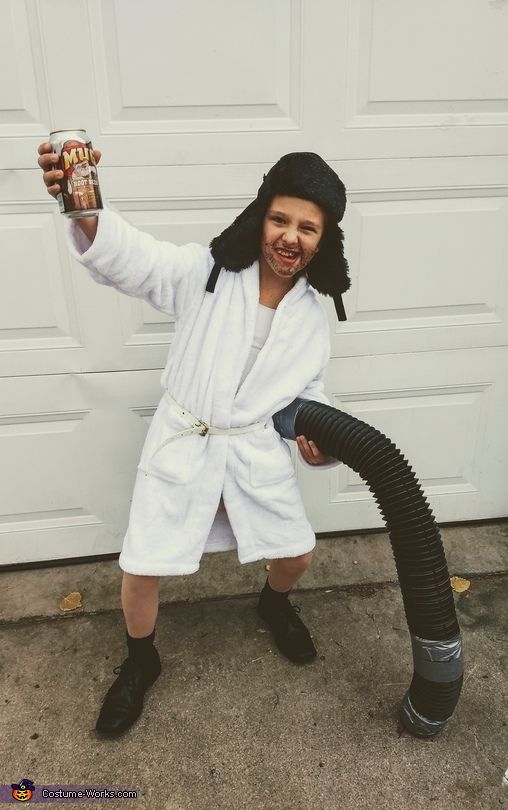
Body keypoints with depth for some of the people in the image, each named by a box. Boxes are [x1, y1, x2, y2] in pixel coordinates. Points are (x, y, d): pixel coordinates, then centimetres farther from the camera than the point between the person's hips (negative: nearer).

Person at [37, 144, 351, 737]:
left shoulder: (313, 314, 0)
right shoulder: (210, 272, -13)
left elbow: (307, 392, 10)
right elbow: (131, 257, -28)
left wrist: (319, 440, -11)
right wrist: (82, 208, -50)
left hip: (257, 450, 3)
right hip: (182, 444, -3)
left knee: (297, 555, 11)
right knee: (141, 569, 1)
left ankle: (274, 603, 50)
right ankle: (140, 662, 33)